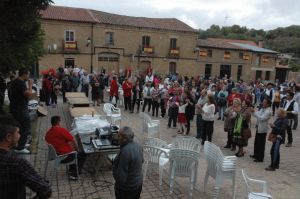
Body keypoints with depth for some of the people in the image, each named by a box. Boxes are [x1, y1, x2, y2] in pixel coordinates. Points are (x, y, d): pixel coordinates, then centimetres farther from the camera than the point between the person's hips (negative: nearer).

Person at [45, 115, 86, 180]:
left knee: (73, 152, 32)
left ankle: (71, 170, 32)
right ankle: (74, 174, 7)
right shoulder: (62, 130, -21)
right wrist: (77, 149, 3)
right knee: (83, 155, 13)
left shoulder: (47, 134, 0)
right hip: (66, 157, -8)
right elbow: (73, 141, -17)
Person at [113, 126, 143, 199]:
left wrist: (114, 167, -12)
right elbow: (142, 160, 13)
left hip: (126, 188, -7)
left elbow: (120, 177, -29)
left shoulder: (125, 151, -33)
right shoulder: (138, 146, -6)